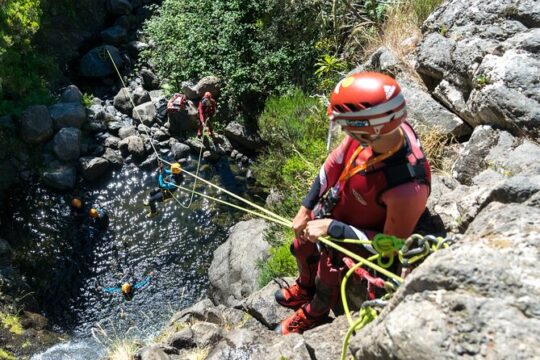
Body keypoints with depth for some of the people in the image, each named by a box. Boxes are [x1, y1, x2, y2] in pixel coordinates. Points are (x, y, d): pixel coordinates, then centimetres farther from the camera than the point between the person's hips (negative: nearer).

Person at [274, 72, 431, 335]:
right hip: (331, 210, 6)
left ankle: (314, 314, 53)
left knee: (327, 277, 14)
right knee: (303, 245, 26)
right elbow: (334, 163, -9)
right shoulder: (378, 129, -27)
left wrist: (333, 229, -28)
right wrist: (305, 209, -4)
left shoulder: (408, 188, -44)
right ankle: (305, 288, 61)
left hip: (357, 238, -6)